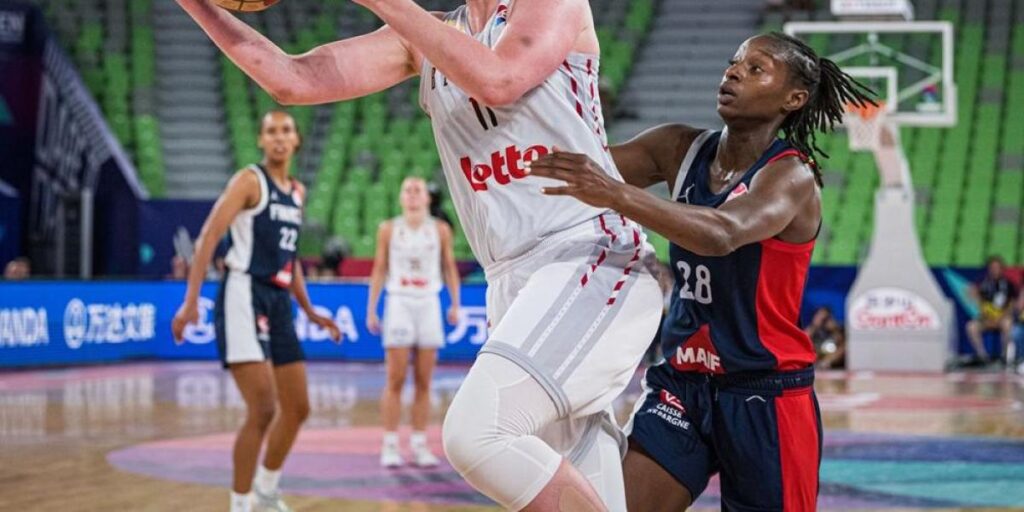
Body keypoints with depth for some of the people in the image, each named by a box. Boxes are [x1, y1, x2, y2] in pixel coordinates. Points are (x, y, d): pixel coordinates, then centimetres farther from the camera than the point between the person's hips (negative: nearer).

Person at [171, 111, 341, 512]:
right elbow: (208, 237, -14)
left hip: (278, 301, 8)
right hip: (245, 295, -8)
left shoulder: (297, 192, 16)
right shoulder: (250, 180, -7)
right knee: (263, 409, -16)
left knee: (297, 408, 14)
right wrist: (191, 301, -23)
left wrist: (310, 311, 24)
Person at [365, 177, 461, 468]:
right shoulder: (389, 229, 4)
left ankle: (419, 445, 7)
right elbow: (379, 270, 6)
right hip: (398, 302, -1)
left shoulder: (440, 230, 6)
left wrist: (455, 305, -2)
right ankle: (390, 446, -2)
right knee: (395, 380, -5)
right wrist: (371, 310, 1)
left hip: (429, 303, 2)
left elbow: (450, 268, 8)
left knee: (424, 381, 2)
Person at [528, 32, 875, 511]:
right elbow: (588, 167, -2)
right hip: (681, 383, 5)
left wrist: (618, 195, -49)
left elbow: (724, 233, -35)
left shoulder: (792, 176, -15)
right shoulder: (681, 149, 4)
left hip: (765, 397, -5)